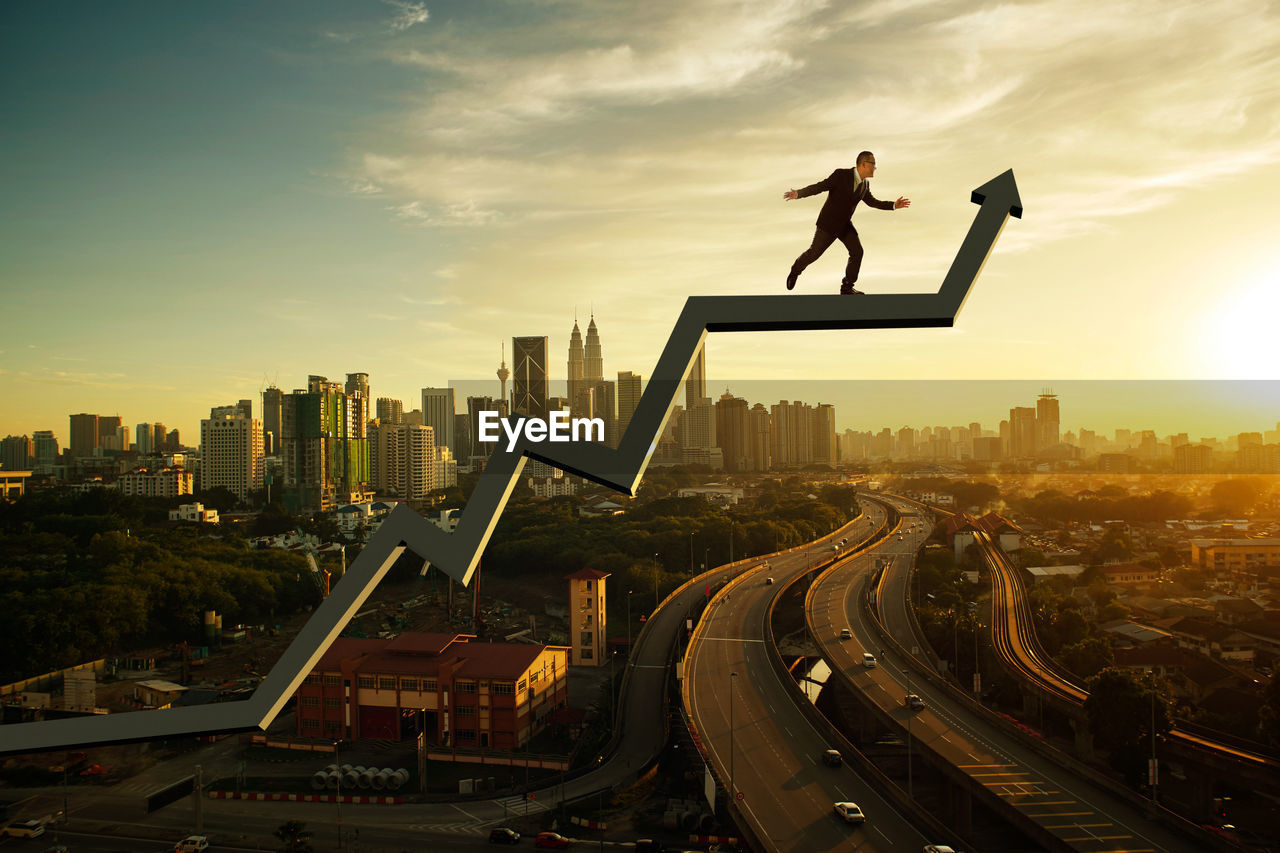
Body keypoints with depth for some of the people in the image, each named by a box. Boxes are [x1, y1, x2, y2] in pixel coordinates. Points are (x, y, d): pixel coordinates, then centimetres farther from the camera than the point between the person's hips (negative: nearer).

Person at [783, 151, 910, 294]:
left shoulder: (865, 184, 2)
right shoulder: (841, 175, -18)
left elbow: (871, 202, 17)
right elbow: (819, 186, -18)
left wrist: (894, 205, 11)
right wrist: (798, 193, -31)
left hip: (845, 224, 6)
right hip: (828, 223, -6)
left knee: (857, 252, -6)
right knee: (814, 252, 1)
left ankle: (847, 287, 5)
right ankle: (795, 271, 30)